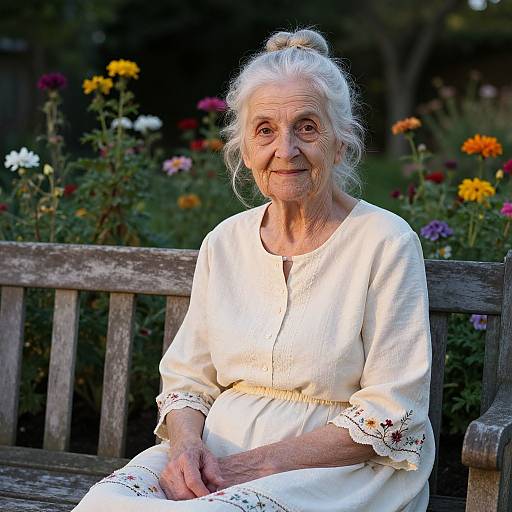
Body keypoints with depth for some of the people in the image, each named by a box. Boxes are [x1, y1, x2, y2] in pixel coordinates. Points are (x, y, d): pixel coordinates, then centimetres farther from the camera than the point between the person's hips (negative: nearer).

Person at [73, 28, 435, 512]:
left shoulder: (385, 242, -7)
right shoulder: (224, 242, 8)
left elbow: (390, 417, -10)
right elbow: (186, 380, 12)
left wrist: (267, 460, -18)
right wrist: (185, 443, -11)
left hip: (341, 465, -4)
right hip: (217, 452, 4)